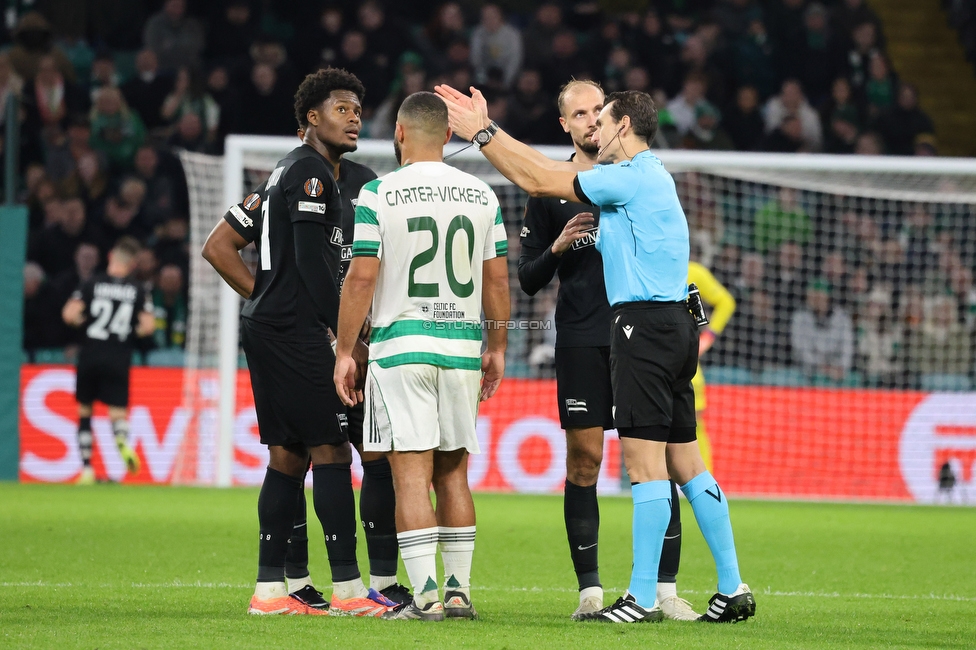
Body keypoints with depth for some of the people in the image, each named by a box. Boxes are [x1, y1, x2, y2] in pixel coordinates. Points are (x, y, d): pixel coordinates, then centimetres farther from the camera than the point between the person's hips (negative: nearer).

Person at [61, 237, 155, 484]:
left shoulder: (91, 285, -1)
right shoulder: (137, 291, 2)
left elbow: (69, 314, -11)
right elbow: (149, 325, -6)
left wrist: (83, 322, 9)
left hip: (90, 355, 0)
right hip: (119, 359, 0)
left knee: (84, 410, 15)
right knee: (117, 412, 2)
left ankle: (87, 469, 10)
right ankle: (122, 440, -34)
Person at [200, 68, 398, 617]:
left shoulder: (284, 175, 22)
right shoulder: (311, 171, -8)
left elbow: (219, 247, 22)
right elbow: (313, 262, -16)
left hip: (267, 326, 10)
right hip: (297, 331, -10)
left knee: (289, 457, 9)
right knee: (332, 450, -9)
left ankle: (271, 588, 7)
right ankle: (348, 587, -11)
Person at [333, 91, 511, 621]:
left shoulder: (379, 194, -6)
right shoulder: (481, 195, 6)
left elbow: (362, 278, -8)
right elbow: (497, 280, 9)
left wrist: (344, 350, -1)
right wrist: (497, 348, 19)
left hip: (401, 344, -4)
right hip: (463, 347, 4)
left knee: (411, 475, -5)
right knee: (453, 474, 13)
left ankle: (426, 596, -11)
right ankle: (459, 591, 13)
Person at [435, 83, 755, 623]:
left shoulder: (633, 177, -10)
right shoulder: (644, 177, 18)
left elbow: (538, 180, -9)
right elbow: (547, 175, 20)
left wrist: (482, 134, 1)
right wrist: (486, 130, 20)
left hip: (644, 323, -10)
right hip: (671, 322, 10)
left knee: (645, 463, -9)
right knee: (684, 463, 10)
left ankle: (642, 598, -10)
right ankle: (732, 590, 11)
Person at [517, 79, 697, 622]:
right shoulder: (549, 189, 9)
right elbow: (529, 279, 9)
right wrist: (556, 248, -9)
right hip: (581, 339, 0)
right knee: (584, 459, -3)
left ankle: (666, 588, -2)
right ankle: (590, 589, 1)